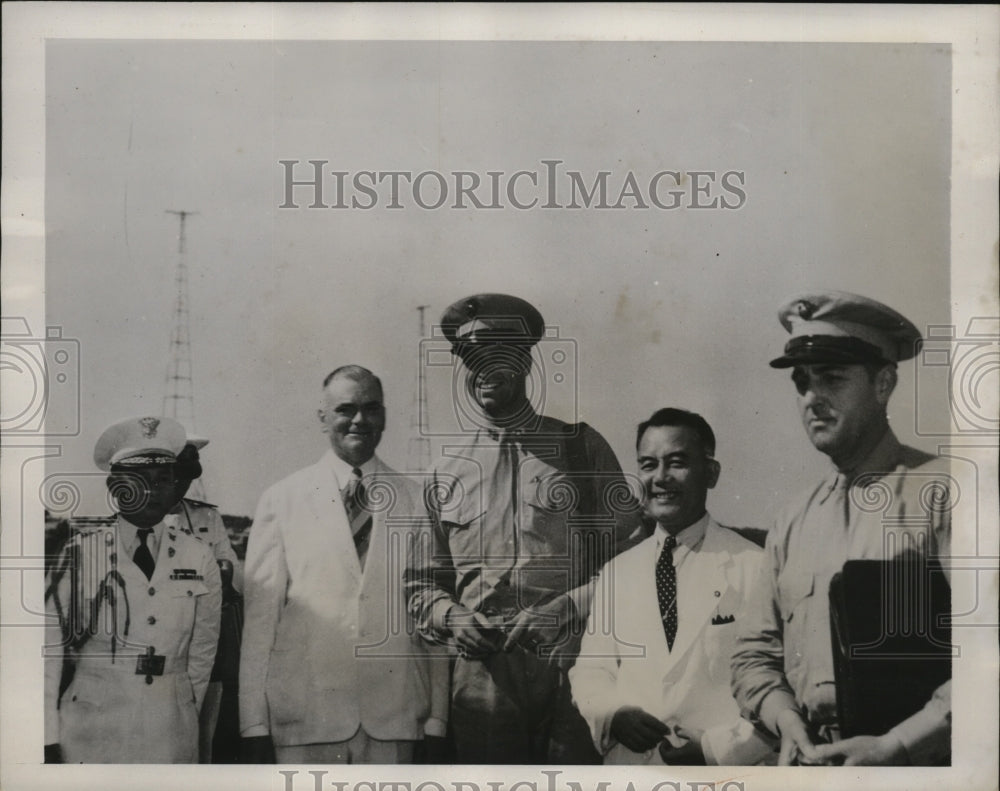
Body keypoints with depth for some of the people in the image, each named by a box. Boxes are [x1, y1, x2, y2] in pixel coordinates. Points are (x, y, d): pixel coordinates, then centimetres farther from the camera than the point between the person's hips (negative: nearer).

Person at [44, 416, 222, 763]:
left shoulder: (199, 561, 3)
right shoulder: (80, 555, -2)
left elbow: (201, 655, 9)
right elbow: (50, 648, -2)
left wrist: (180, 718, 9)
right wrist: (49, 740, -4)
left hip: (170, 735, 2)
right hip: (92, 732, -1)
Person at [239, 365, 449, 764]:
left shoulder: (417, 502, 8)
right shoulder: (282, 499, 6)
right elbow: (259, 614, 2)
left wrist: (436, 719, 3)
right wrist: (255, 724, -2)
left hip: (394, 718, 1)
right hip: (304, 718, -1)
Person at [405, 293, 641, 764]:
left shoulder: (581, 447, 8)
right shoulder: (446, 474, 15)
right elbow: (422, 585, 19)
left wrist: (562, 610, -10)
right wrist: (452, 617, -2)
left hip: (573, 664, -2)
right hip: (482, 670, 2)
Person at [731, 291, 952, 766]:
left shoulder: (939, 493, -1)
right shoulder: (792, 524, 14)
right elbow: (754, 655, 16)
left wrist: (895, 747, -12)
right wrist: (788, 720, -2)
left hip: (914, 762, -4)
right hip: (808, 761, 4)